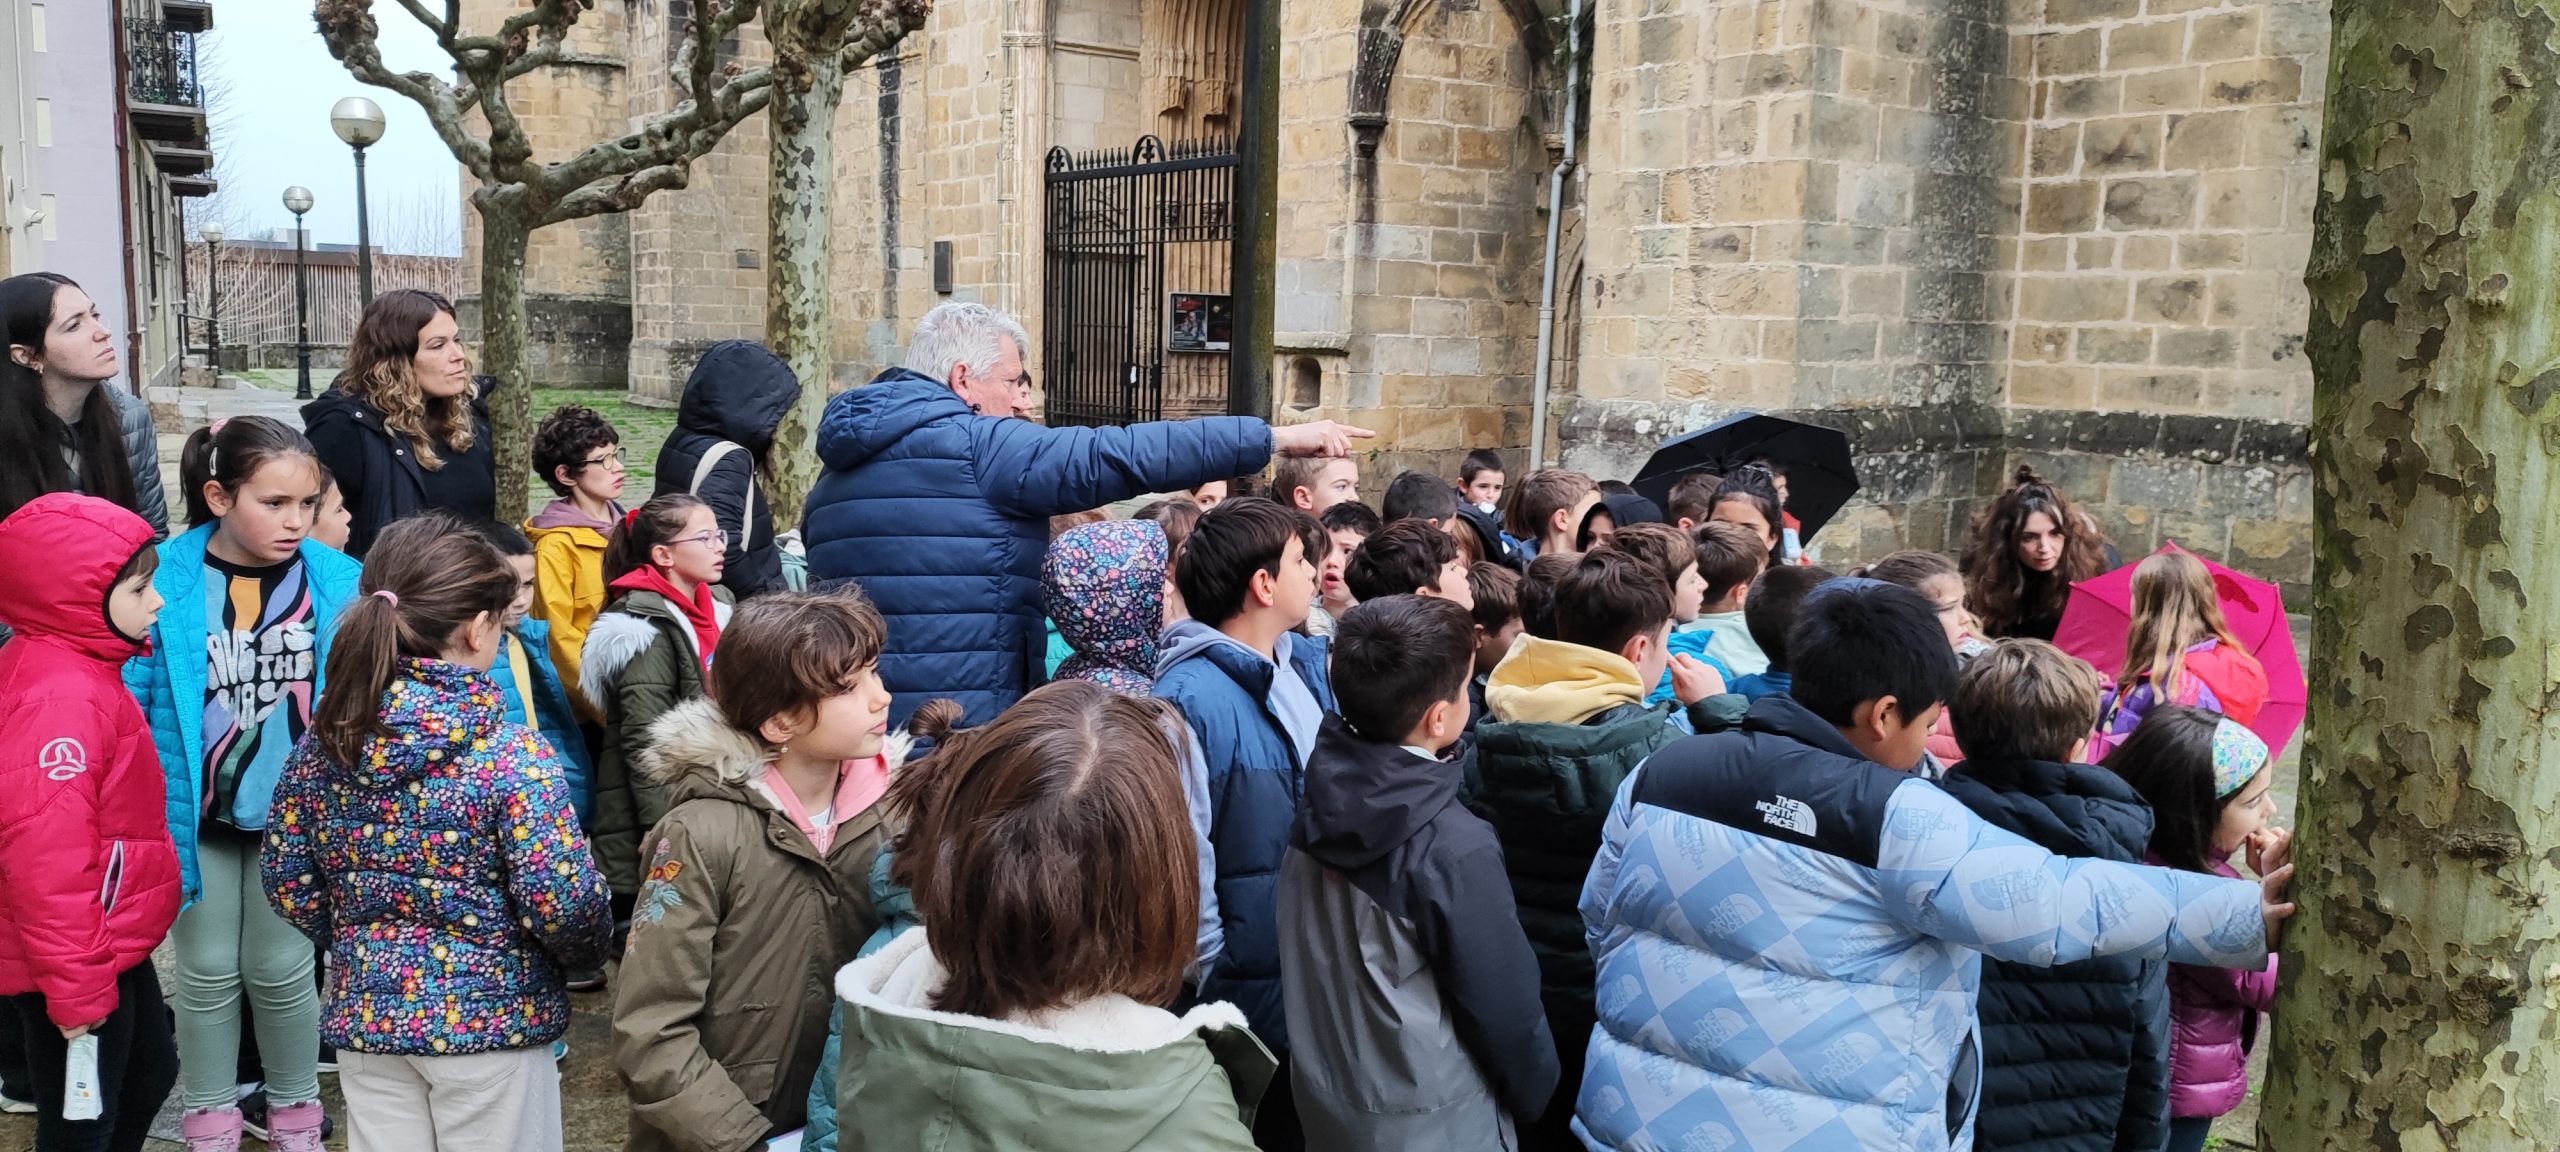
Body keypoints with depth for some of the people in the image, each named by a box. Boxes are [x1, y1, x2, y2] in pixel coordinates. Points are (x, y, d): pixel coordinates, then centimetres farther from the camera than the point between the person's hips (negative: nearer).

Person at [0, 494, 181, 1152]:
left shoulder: (69, 669, 6)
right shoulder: (62, 699, -26)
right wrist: (76, 990, -25)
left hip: (110, 944, 10)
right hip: (76, 965, -10)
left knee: (149, 1076, 24)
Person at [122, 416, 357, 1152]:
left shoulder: (339, 583, -12)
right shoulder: (163, 581, -16)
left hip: (295, 815, 0)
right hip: (195, 813, 0)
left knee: (281, 968, 13)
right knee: (207, 971, 16)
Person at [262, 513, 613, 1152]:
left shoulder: (326, 742, -3)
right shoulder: (513, 755, -20)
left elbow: (288, 882, 5)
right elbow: (564, 903, -20)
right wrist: (593, 949, 1)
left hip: (366, 1014, 5)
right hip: (490, 1020, -5)